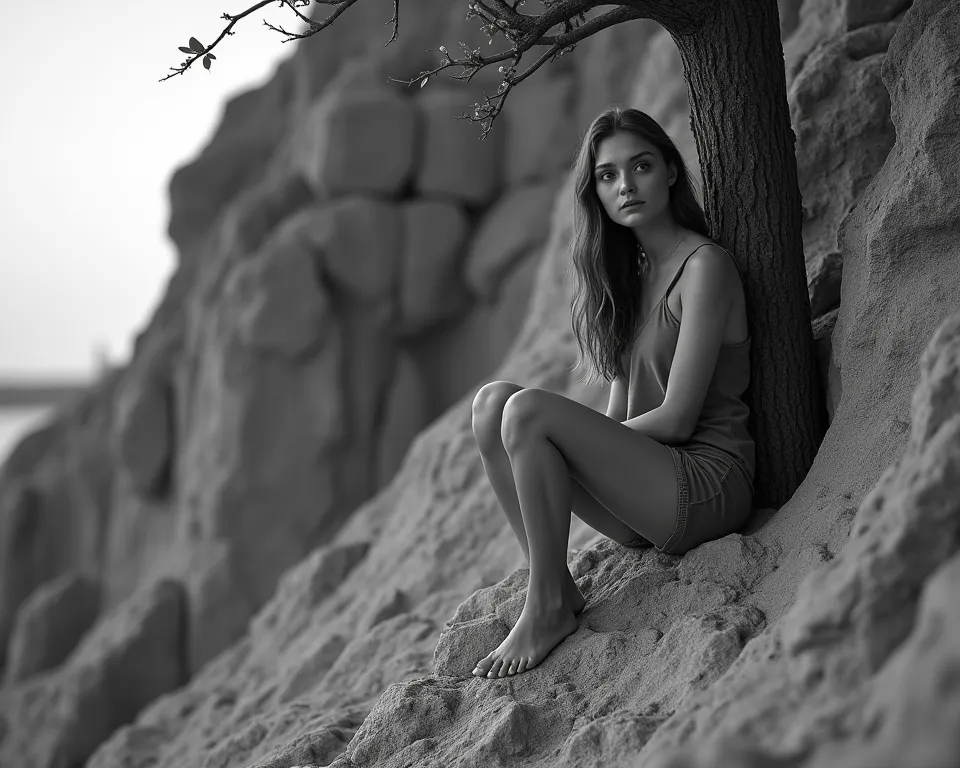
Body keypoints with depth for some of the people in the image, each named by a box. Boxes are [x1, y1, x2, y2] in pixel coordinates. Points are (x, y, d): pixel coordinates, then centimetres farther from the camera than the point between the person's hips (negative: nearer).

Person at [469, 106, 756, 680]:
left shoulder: (705, 266, -9)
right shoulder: (631, 272, 16)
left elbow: (676, 419, -14)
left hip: (707, 484, -8)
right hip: (644, 491, 8)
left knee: (526, 411, -24)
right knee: (493, 400, -7)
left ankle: (550, 608, -15)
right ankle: (554, 585, -11)